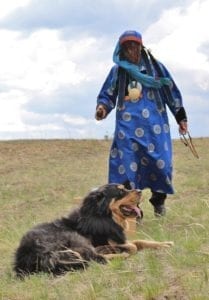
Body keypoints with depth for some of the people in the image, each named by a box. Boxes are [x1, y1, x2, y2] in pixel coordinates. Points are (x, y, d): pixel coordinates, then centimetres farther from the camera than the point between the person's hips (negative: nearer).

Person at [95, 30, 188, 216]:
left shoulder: (156, 67, 8)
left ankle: (158, 199, 19)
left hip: (154, 125, 0)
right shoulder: (117, 71, 10)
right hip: (127, 126, 0)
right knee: (126, 164, -8)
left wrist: (181, 117, 12)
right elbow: (107, 95, 14)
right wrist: (102, 107, -9)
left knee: (160, 162, -4)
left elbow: (171, 91, 12)